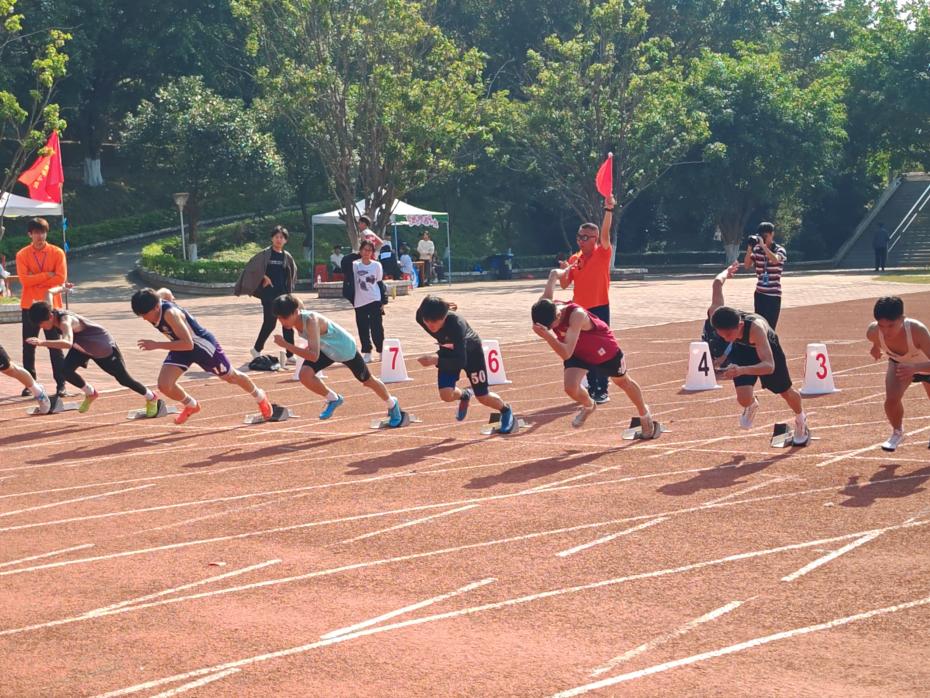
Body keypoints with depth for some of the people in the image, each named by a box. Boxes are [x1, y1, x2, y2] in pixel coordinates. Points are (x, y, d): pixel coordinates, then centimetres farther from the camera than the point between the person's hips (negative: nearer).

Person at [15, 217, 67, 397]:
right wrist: (47, 275, -14)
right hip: (29, 306, 1)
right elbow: (24, 279, -12)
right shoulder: (22, 255, 2)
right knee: (28, 347, 4)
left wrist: (35, 280, -9)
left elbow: (61, 278, -10)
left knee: (55, 346, 0)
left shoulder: (57, 253, 0)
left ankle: (61, 384, 2)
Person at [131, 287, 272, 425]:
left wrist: (157, 345, -48)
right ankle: (191, 406, 19)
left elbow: (188, 344, -45)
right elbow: (165, 292, 6)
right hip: (181, 347, 6)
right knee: (164, 385, -12)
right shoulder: (156, 298, -18)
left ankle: (260, 397, 47)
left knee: (231, 377, 18)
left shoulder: (170, 314, -41)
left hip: (202, 345, -6)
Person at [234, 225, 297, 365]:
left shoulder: (287, 256, 8)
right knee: (269, 323, -7)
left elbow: (292, 272, 23)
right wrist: (264, 277, -11)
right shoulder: (265, 254, -5)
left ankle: (289, 354, 7)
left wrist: (289, 287, 13)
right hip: (269, 294, -5)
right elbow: (251, 266, -8)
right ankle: (256, 349, 12)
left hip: (283, 294, 5)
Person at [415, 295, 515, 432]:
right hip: (448, 351, 4)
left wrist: (436, 360, -58)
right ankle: (464, 395, 24)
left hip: (470, 350, -4)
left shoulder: (456, 323, -44)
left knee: (483, 397, 4)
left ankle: (505, 410, 37)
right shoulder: (421, 317, -31)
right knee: (446, 395, -12)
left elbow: (461, 361, -47)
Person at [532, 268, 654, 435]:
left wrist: (548, 336, -68)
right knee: (570, 387, -19)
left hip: (604, 349, -4)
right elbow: (554, 274, -9)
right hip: (578, 352, 4)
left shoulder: (577, 315, -46)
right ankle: (589, 406, 19)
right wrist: (565, 272, 14)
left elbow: (566, 353, -52)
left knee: (624, 382, 20)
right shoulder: (544, 306, -28)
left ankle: (644, 413, 51)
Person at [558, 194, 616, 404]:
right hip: (581, 309, 5)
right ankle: (592, 388, 14)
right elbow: (564, 285, 9)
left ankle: (602, 390, -2)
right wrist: (565, 272, -12)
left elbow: (605, 233, -20)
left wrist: (608, 209, -31)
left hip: (600, 308, -5)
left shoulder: (602, 254, -4)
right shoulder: (574, 259, 9)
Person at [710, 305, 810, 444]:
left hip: (767, 347, -2)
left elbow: (769, 366, -56)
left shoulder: (755, 327, -49)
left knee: (786, 393, 18)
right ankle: (751, 406, 25)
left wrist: (742, 370, -73)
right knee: (744, 399, -16)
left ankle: (801, 421, 52)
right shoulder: (724, 324, -36)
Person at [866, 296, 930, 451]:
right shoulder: (873, 332, -35)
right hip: (899, 362, 2)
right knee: (891, 399, -23)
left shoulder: (917, 330, -47)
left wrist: (914, 368, -67)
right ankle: (897, 433, 7)